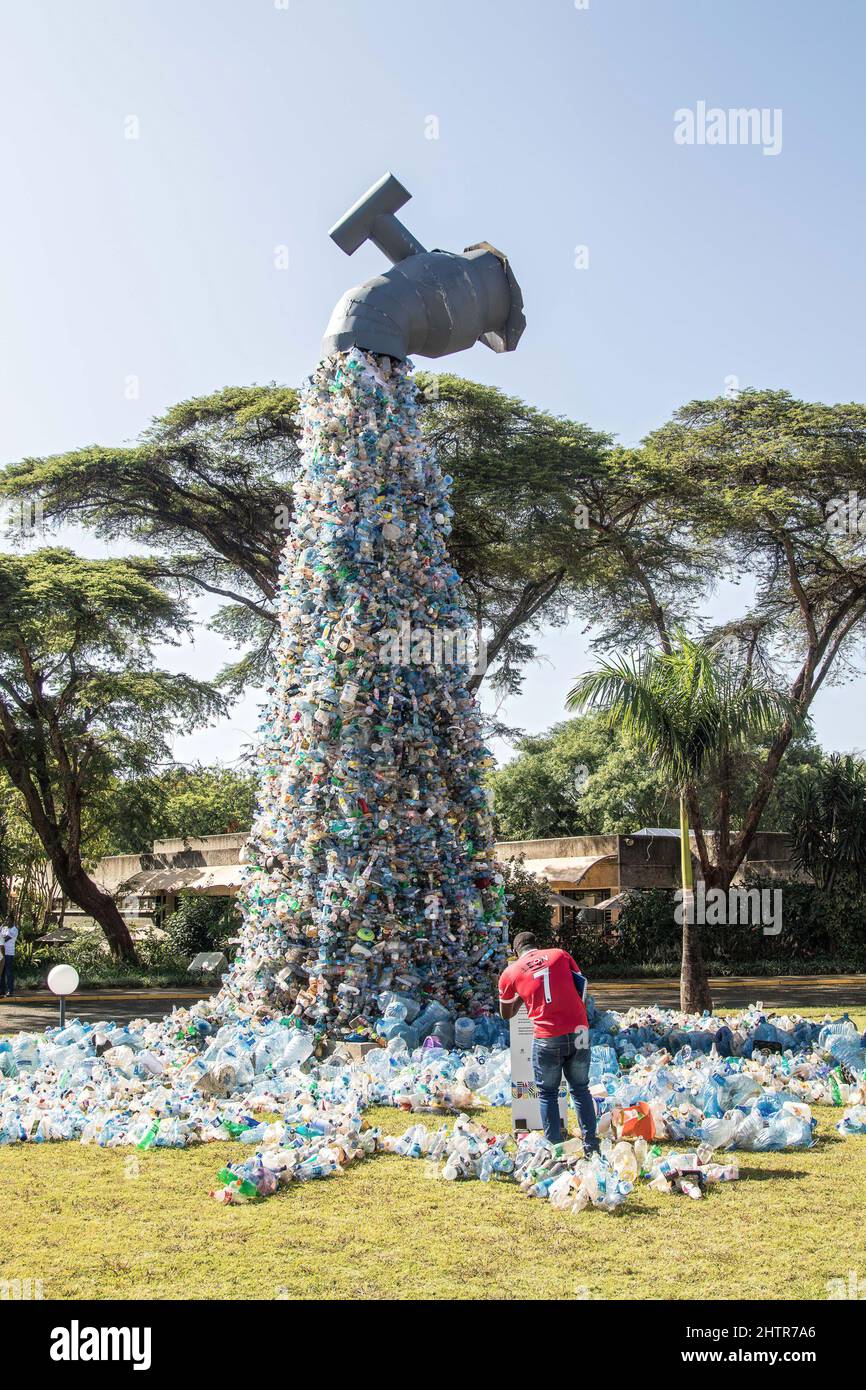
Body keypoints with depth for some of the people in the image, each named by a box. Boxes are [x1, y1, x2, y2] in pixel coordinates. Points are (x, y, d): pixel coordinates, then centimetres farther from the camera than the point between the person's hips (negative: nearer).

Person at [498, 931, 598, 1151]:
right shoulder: (559, 954, 9)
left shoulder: (510, 973, 6)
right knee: (581, 1089, 17)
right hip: (578, 1032, 2)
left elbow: (506, 1014, 19)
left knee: (548, 1093, 13)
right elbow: (582, 984, 15)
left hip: (547, 1038, -2)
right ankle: (591, 1145, 17)